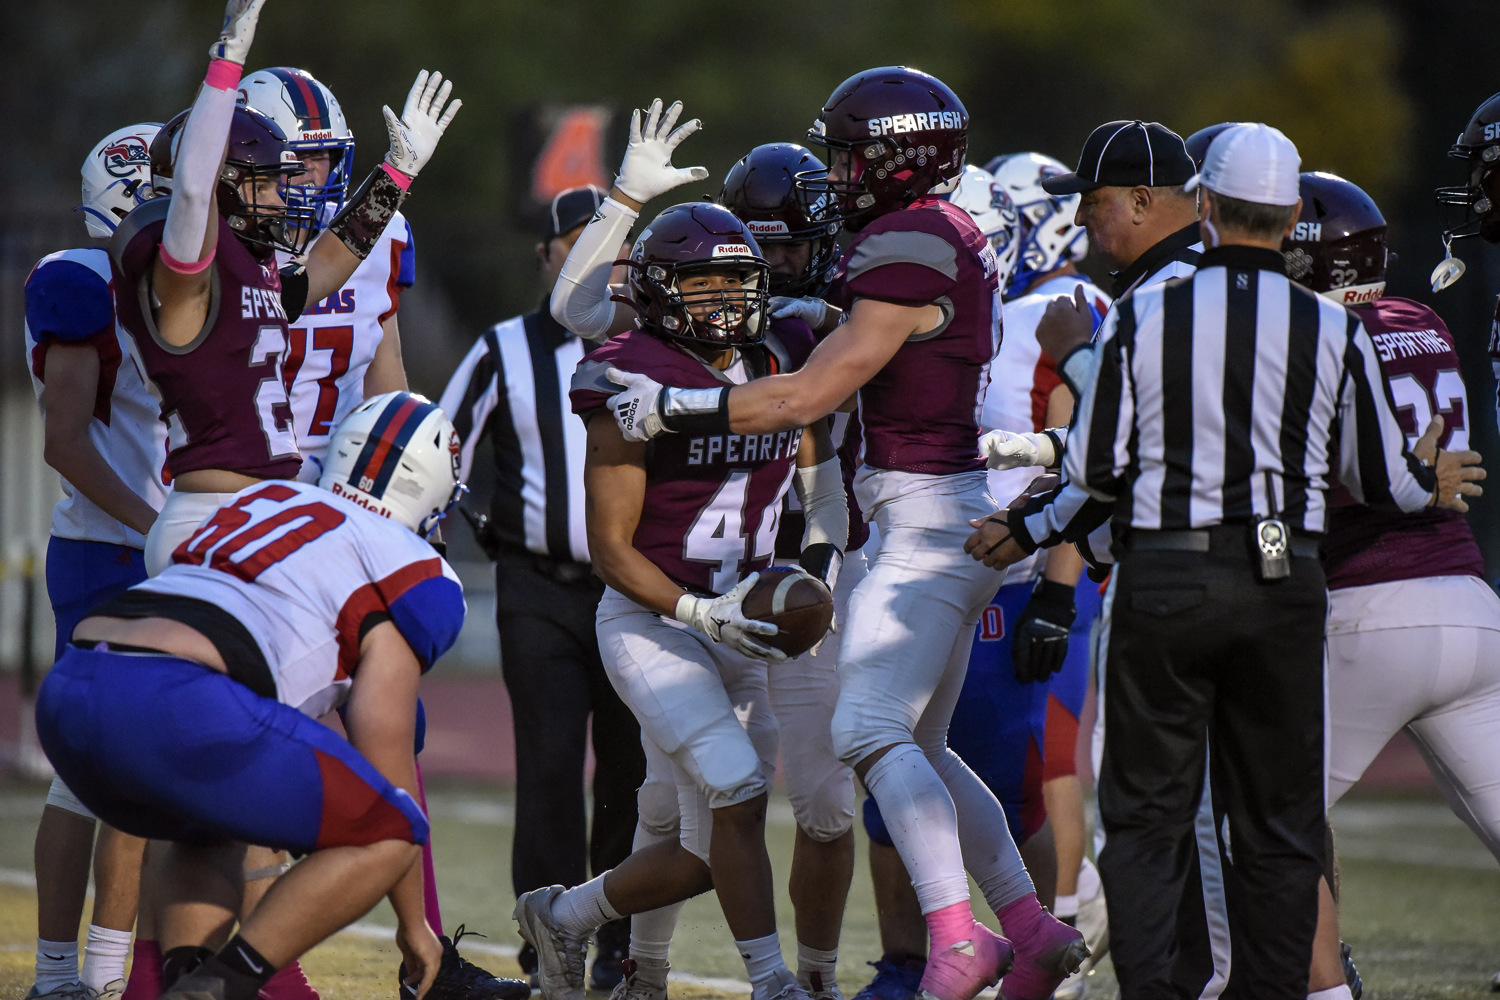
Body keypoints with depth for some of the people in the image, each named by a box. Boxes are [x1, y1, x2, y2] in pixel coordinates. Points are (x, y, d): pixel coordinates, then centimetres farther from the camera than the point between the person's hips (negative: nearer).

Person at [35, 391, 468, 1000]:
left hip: (65, 696, 8)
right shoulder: (413, 576, 10)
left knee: (211, 833, 35)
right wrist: (413, 921, 17)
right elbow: (382, 749, 7)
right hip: (173, 708, -8)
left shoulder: (261, 498, 30)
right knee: (387, 837, 7)